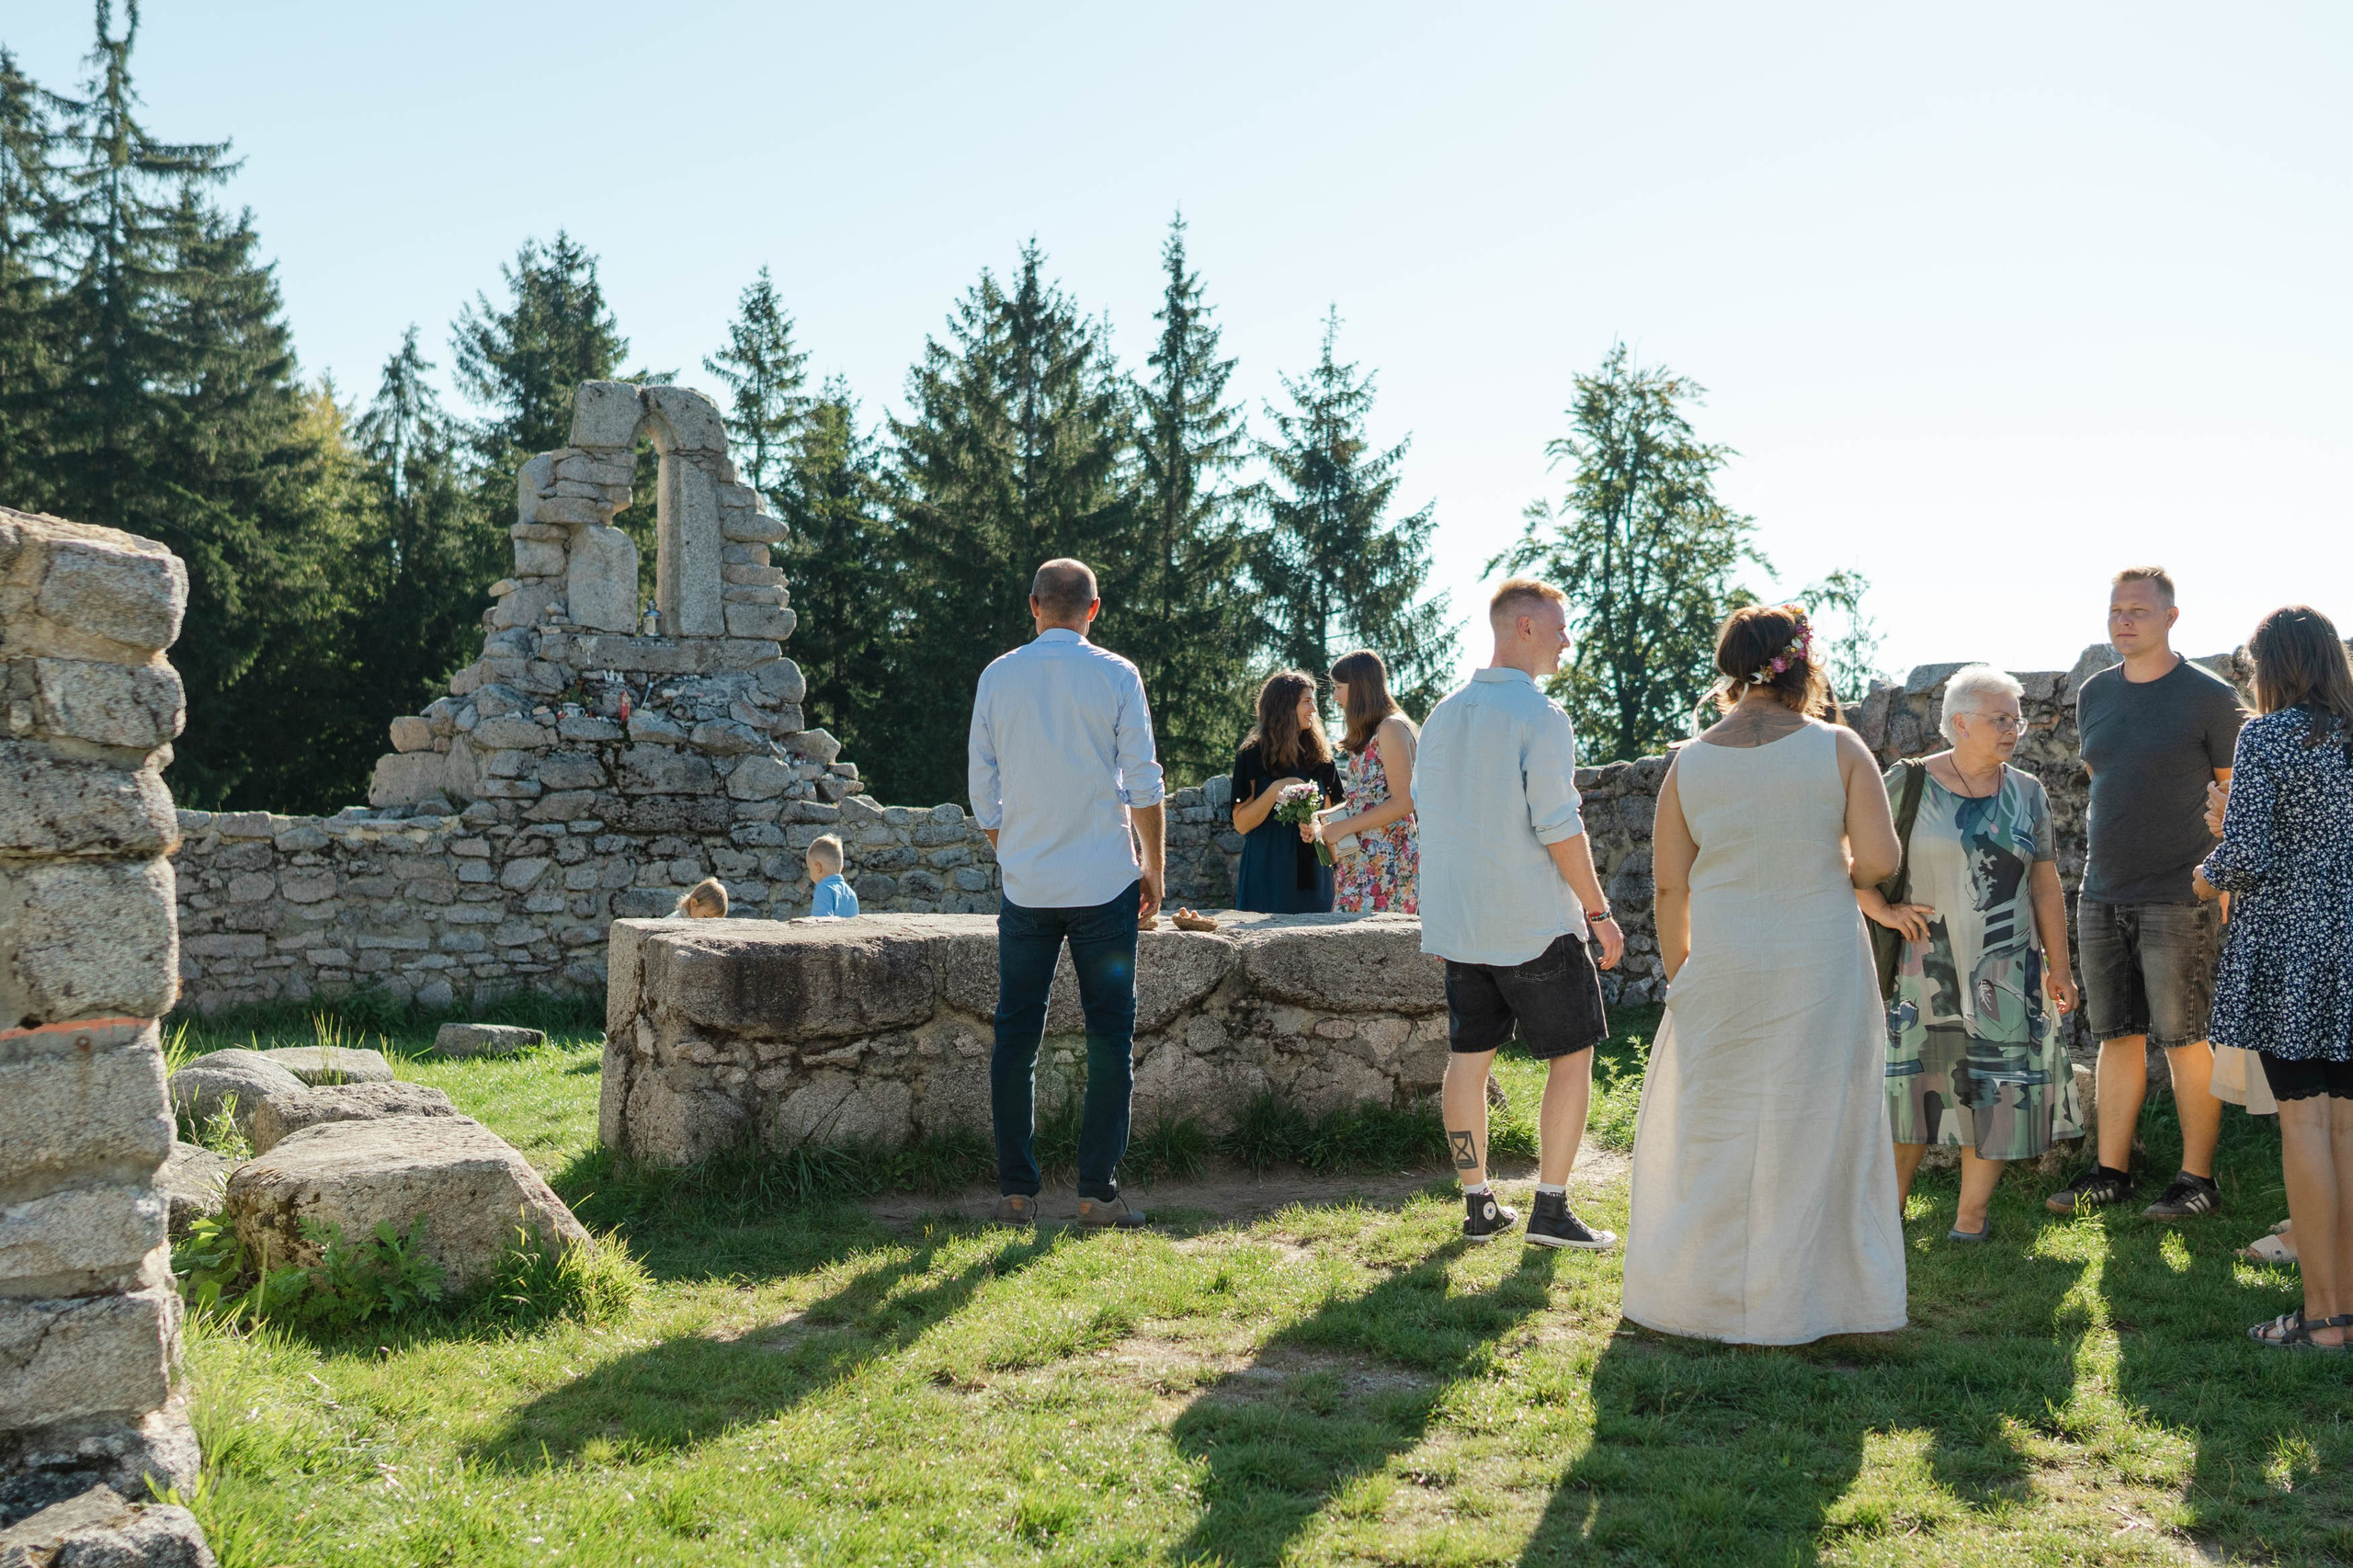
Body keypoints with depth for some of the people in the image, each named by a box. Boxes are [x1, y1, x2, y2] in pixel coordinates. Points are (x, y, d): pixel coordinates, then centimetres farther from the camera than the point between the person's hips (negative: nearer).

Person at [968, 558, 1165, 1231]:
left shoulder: (997, 677, 5)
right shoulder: (1115, 676, -2)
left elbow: (983, 792, 8)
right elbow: (1144, 785, -2)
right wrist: (1154, 868, 8)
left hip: (1025, 886, 2)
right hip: (1105, 880, -2)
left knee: (1015, 1037, 7)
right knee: (1109, 1036, 4)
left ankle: (1017, 1191, 9)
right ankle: (1097, 1190, 4)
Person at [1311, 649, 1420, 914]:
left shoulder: (1391, 728, -9)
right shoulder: (1365, 737, 20)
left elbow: (1403, 802, -16)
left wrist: (1343, 826, -13)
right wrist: (1322, 817, 8)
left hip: (1386, 862, -9)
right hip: (1359, 860, 9)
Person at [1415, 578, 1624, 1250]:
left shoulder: (1443, 715, 9)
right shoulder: (1540, 716, -14)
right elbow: (1559, 828, -17)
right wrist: (1599, 911, -8)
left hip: (1458, 920, 7)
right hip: (1536, 922, -7)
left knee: (1468, 1057, 10)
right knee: (1572, 1056, 5)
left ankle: (1478, 1206, 17)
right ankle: (1551, 1209, 5)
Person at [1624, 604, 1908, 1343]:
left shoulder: (1689, 763, -2)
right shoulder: (1838, 749, -6)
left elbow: (1670, 884, 1)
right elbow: (1880, 859, -10)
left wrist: (1678, 973, 13)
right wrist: (1841, 878, 12)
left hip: (1722, 973, 1)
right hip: (1821, 970, -1)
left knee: (1707, 1126, 14)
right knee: (1811, 1130, 10)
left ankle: (1694, 1293, 24)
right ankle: (1795, 1299, 18)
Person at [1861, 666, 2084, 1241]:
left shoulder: (2026, 793, 7)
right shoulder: (1909, 783, -3)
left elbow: (2047, 888, 10)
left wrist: (2059, 967, 7)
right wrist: (1881, 909, -11)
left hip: (2003, 973, 2)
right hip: (1923, 970, -2)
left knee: (1995, 1091, 2)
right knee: (1908, 1080, 4)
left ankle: (1972, 1216, 13)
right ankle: (1889, 1208, 17)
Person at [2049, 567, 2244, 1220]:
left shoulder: (2210, 696, -4)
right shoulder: (2093, 695, 11)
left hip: (2180, 898, -5)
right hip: (2101, 895, 5)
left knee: (2185, 1039, 0)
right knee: (2116, 1035, 10)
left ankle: (2198, 1177, 10)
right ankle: (2111, 1171, 17)